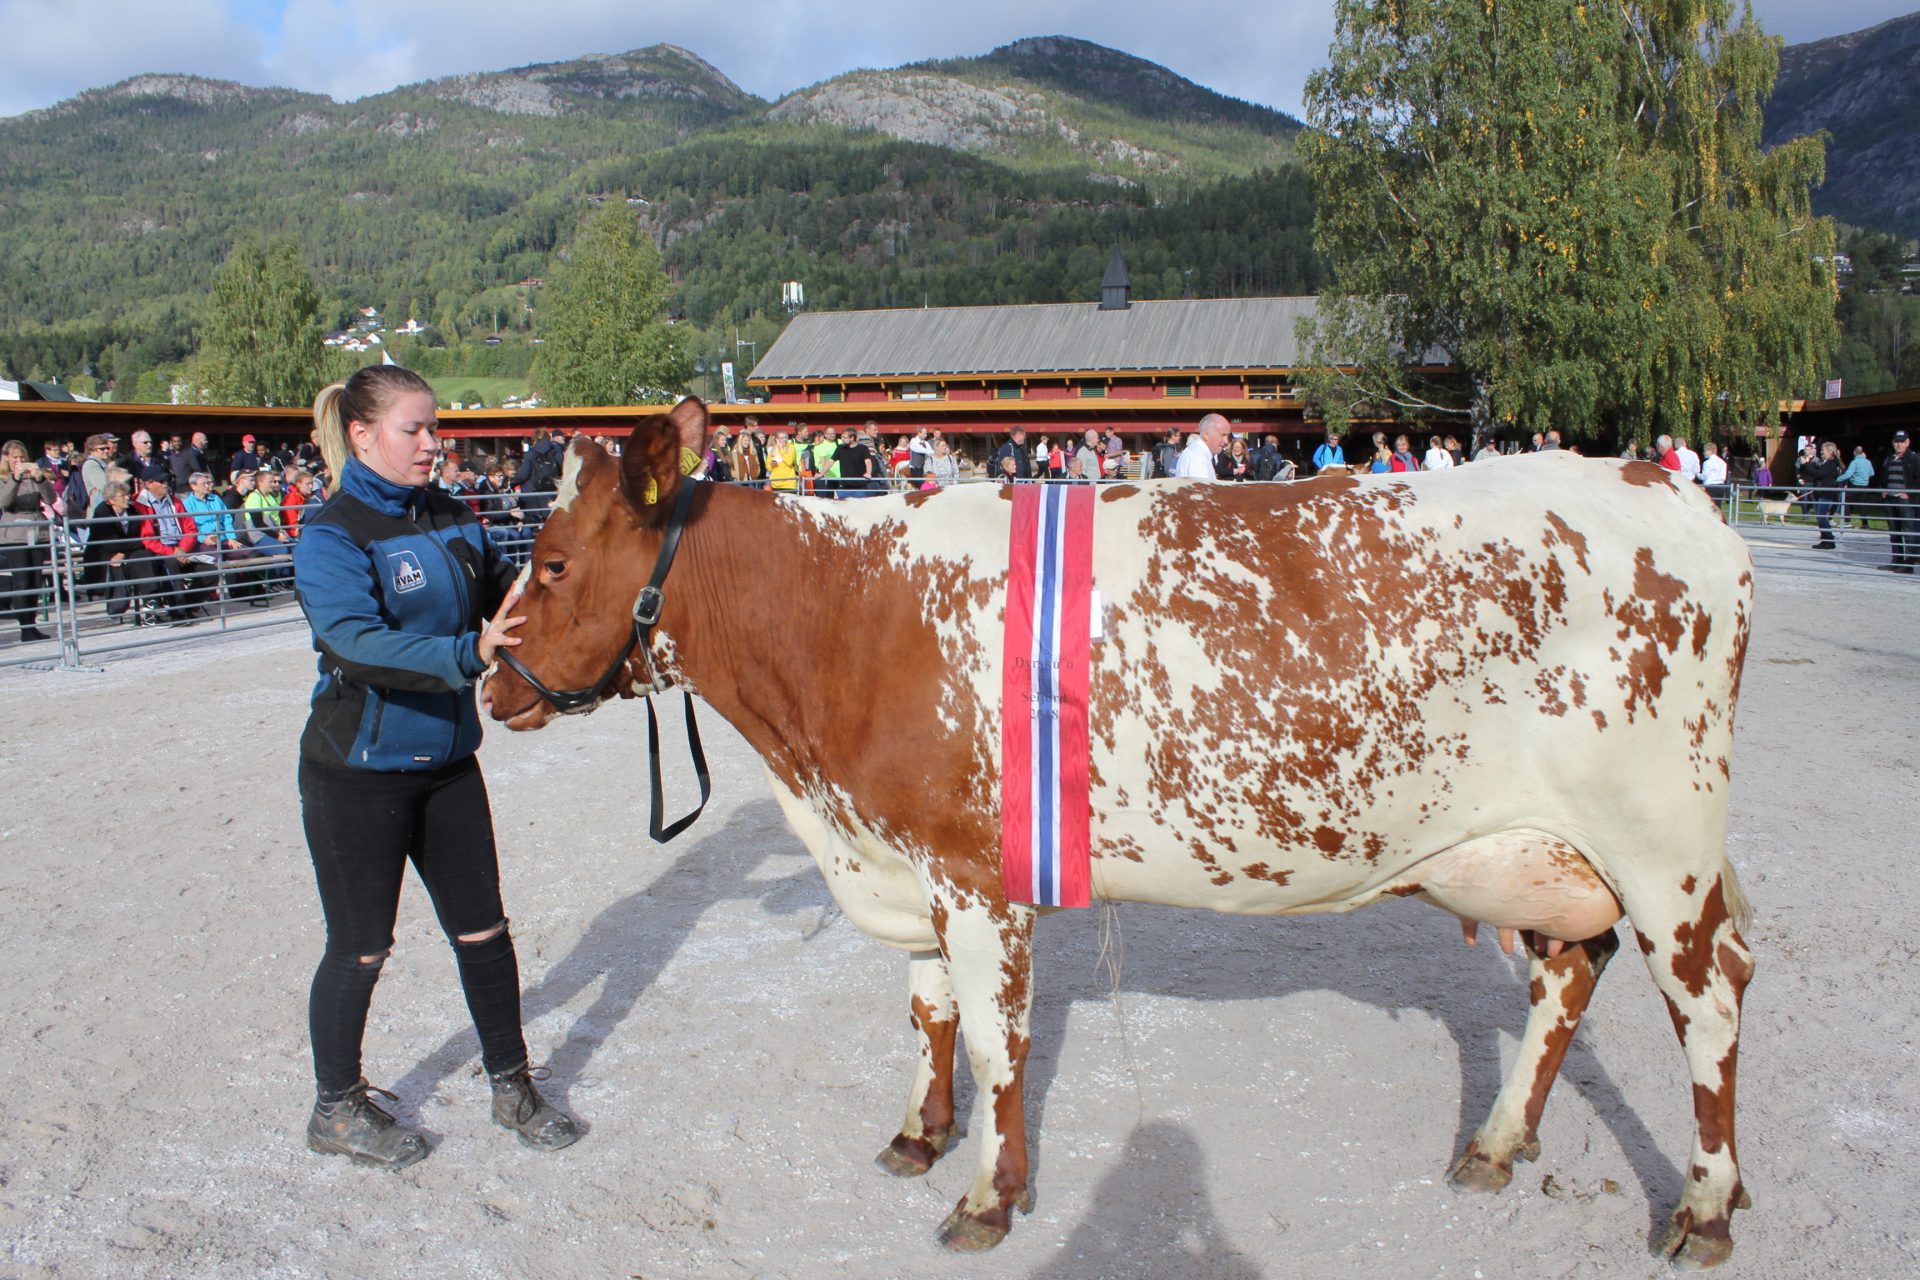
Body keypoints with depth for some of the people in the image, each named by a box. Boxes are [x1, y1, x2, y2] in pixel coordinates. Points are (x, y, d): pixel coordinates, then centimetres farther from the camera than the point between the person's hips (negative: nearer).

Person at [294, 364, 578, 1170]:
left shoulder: (454, 521, 3)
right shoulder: (331, 539, -16)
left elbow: (511, 596, 10)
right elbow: (359, 644, -31)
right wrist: (469, 654, -44)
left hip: (446, 762, 6)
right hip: (357, 774, -5)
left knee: (483, 930, 12)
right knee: (360, 948, 9)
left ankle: (511, 1086, 30)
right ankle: (336, 1108, 31)